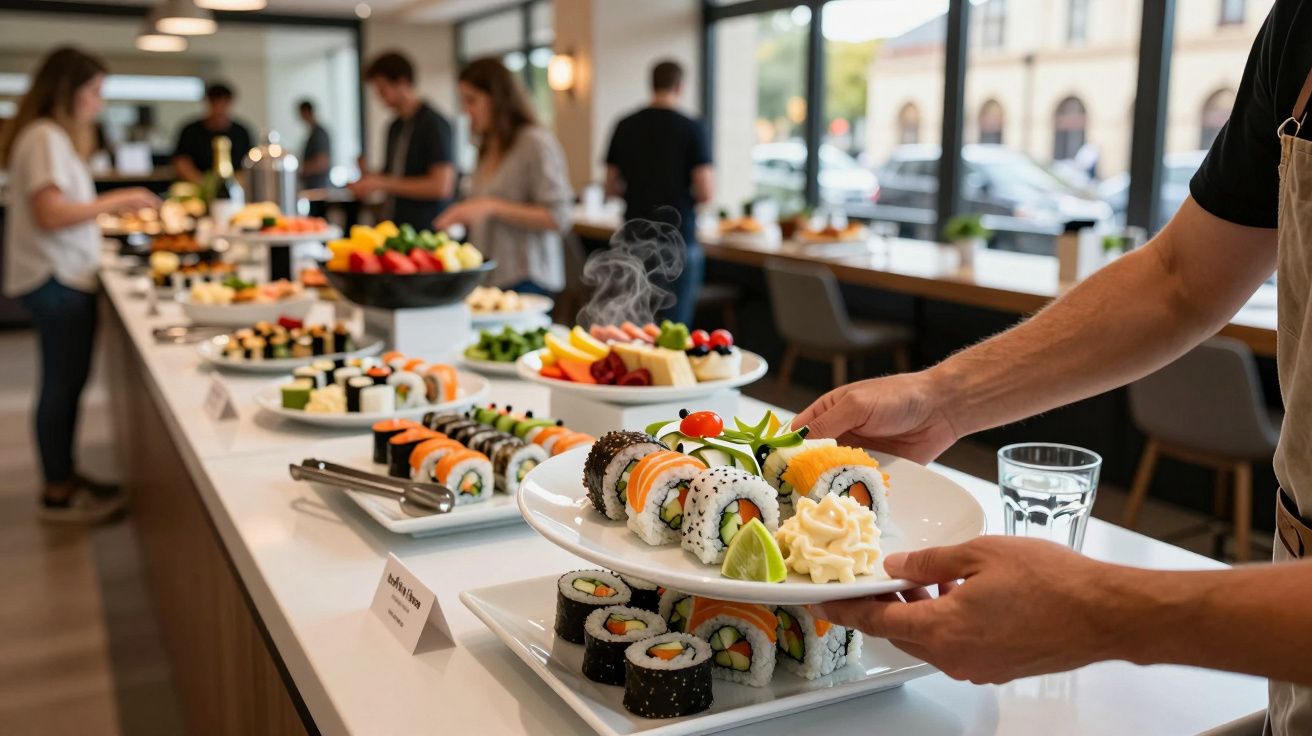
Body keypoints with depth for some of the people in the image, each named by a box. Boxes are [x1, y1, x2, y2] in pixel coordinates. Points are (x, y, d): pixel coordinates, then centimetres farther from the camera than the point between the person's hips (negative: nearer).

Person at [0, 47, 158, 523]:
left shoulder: (56, 137, 18)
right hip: (57, 281, -10)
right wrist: (114, 201, -16)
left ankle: (65, 476, 25)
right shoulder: (45, 138, -14)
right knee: (62, 383, -3)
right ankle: (58, 493, 6)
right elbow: (50, 214, -22)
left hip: (65, 277, 10)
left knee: (68, 381, 15)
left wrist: (112, 208, 15)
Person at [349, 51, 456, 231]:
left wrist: (384, 184, -13)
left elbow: (441, 186, -16)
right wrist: (371, 181, 3)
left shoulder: (433, 124, -9)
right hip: (392, 228, 7)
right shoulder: (395, 127, 15)